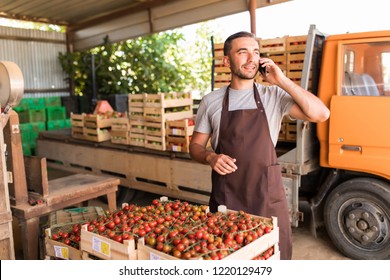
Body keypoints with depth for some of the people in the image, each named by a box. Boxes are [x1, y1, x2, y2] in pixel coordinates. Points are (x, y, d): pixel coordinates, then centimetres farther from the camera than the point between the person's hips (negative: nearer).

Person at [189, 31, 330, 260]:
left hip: (268, 196, 0)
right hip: (226, 197, 0)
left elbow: (321, 114, -11)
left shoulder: (274, 95, 1)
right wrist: (210, 157, -13)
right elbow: (196, 146, 9)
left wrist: (282, 81, -12)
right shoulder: (211, 101, 3)